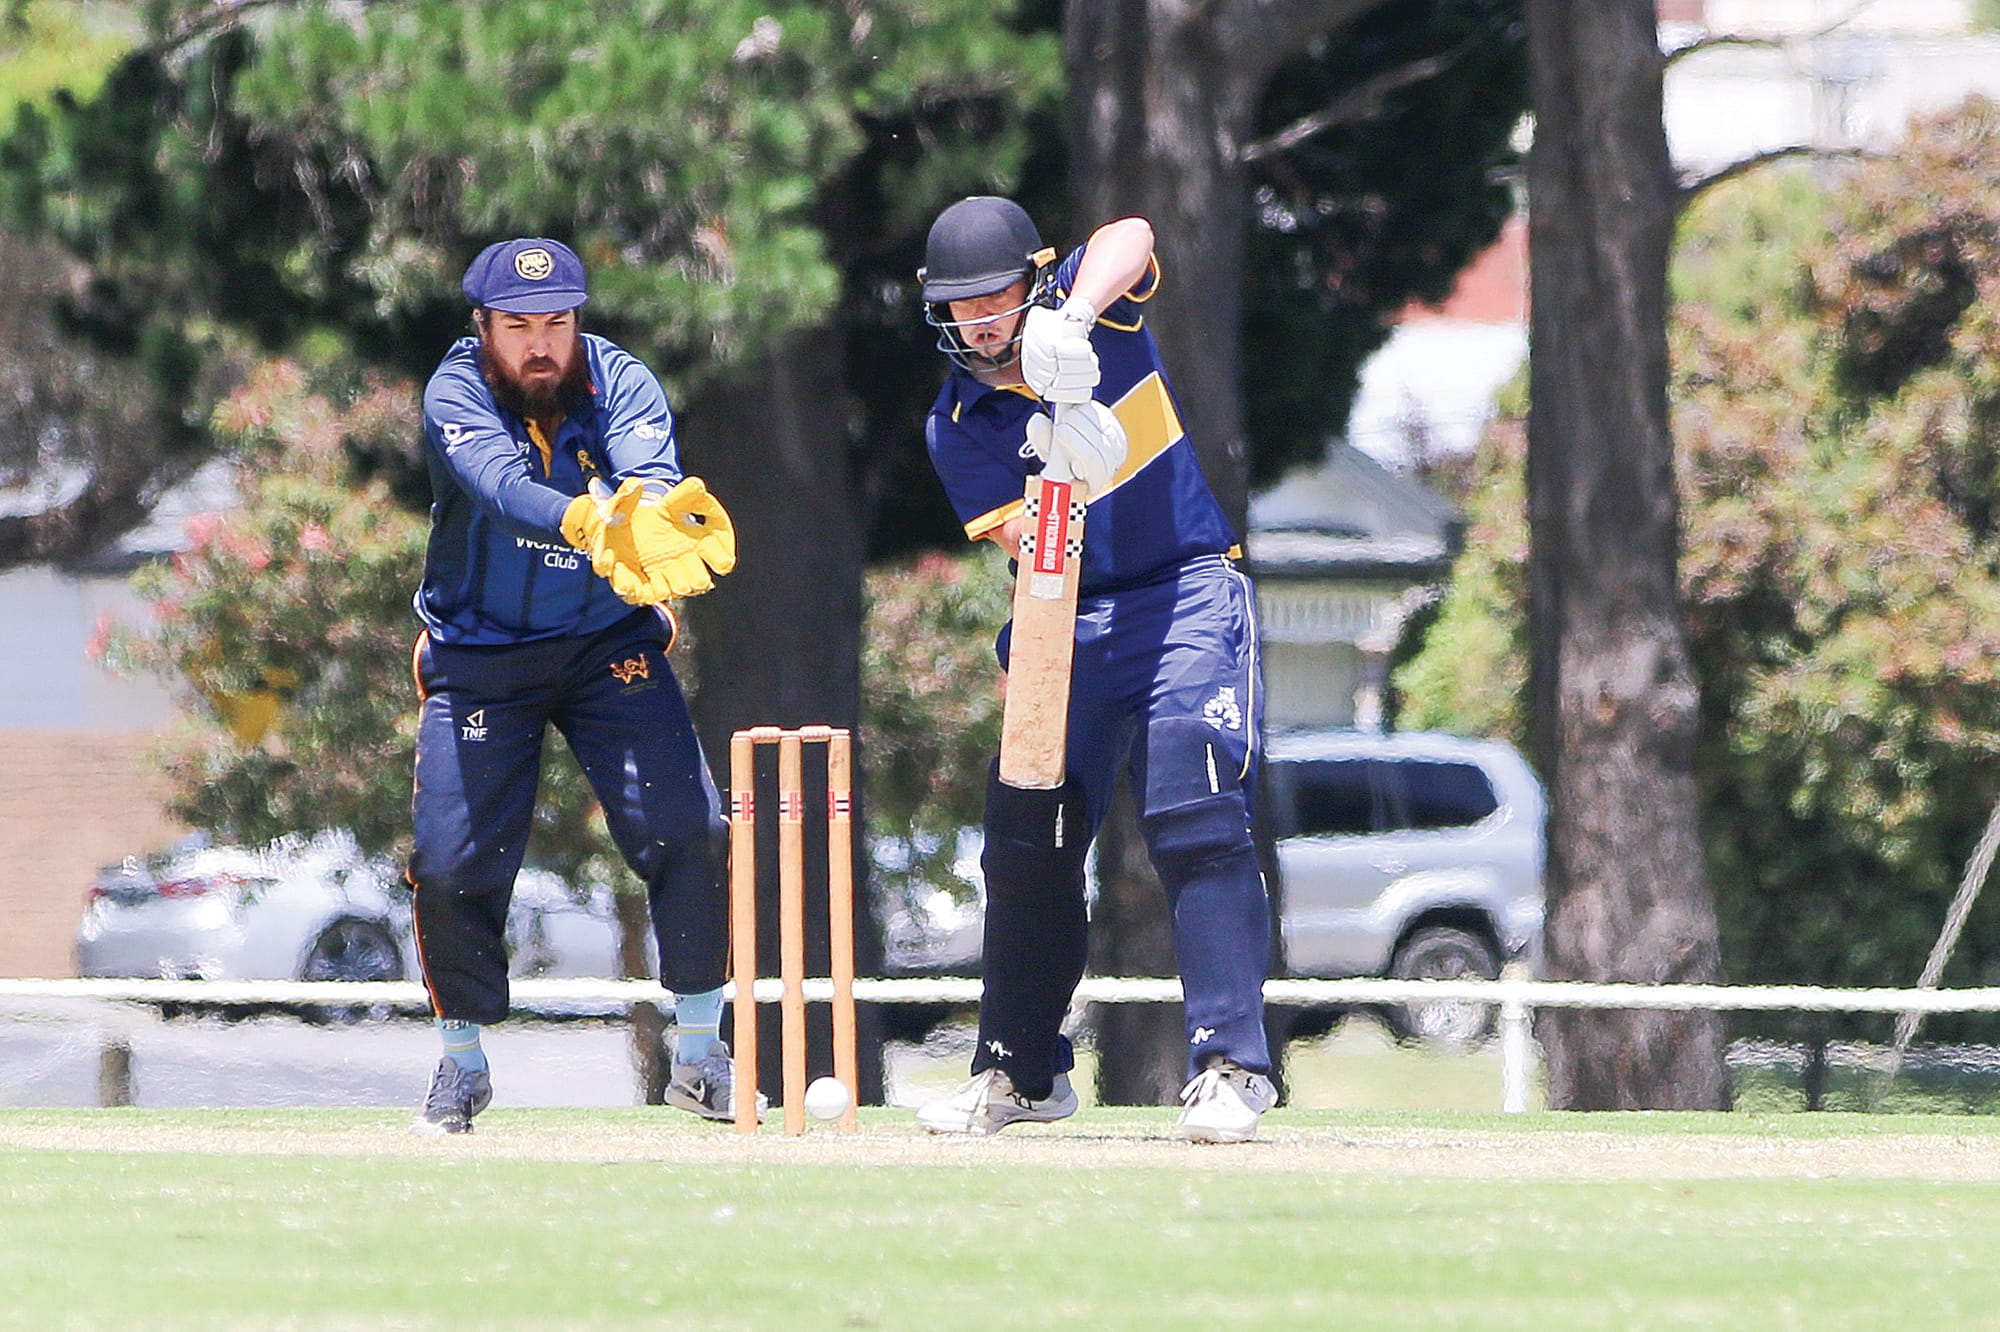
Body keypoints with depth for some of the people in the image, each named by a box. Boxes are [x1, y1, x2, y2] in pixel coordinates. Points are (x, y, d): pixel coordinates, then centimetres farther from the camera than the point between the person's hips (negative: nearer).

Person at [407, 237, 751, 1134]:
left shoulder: (621, 384, -14)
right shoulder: (456, 394, -19)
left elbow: (655, 477, -35)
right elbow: (503, 486, -39)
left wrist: (657, 521, -60)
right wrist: (592, 524, -60)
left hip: (609, 645, 1)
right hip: (481, 650, -1)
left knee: (687, 829, -14)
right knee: (451, 859, -7)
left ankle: (699, 1056, 2)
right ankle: (462, 1063, 17)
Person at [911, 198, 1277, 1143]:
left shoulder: (1093, 312, -4)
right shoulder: (958, 425, 0)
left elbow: (1129, 239, -27)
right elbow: (1025, 548, -12)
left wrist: (1072, 319, -46)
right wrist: (1062, 473, -32)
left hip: (1186, 598, -4)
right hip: (1065, 621, 4)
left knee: (1196, 817, -19)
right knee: (1027, 841, 3)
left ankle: (1230, 1065, -21)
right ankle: (1021, 1072, 20)